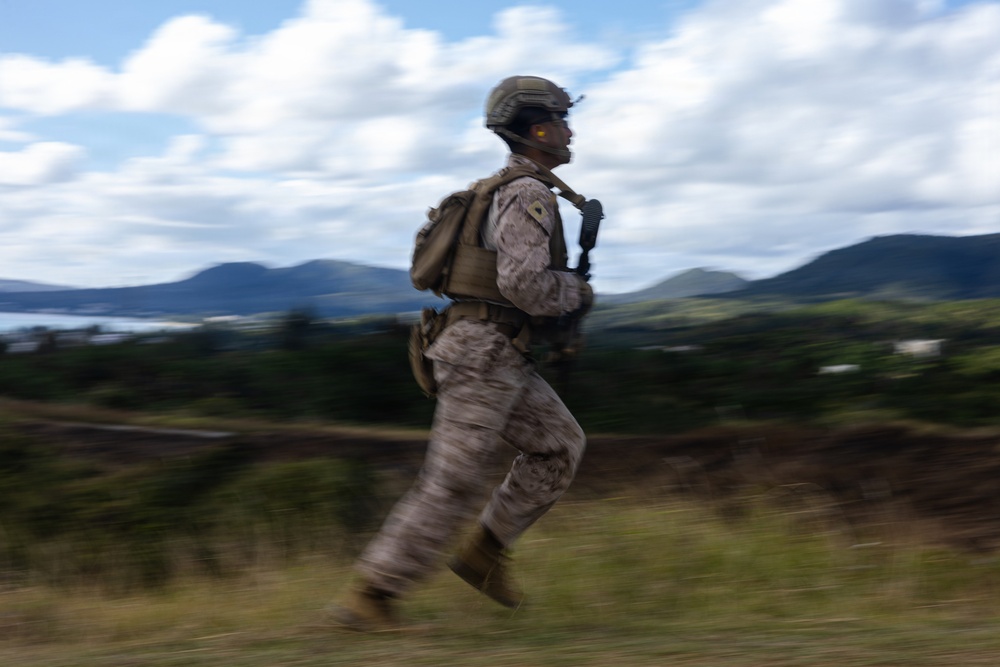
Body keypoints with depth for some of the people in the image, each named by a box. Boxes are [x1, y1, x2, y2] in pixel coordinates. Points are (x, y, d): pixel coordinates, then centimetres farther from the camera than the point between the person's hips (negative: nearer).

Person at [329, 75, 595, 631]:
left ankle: (484, 552, 13)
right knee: (454, 482, -8)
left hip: (500, 357, 10)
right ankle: (369, 598, -2)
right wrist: (576, 296, -6)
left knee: (561, 447, 12)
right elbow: (523, 284, -25)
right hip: (484, 353, -10)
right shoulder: (529, 194, -14)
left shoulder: (513, 192, 19)